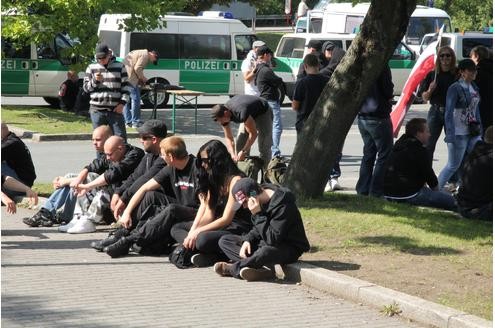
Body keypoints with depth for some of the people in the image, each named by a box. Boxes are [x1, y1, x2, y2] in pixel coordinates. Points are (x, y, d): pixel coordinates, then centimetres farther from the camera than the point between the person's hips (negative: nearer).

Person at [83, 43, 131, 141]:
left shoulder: (119, 67, 5)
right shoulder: (92, 68, 8)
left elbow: (126, 86, 5)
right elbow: (86, 87, 8)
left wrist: (122, 103, -5)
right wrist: (95, 81, -12)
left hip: (115, 110, -1)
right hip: (97, 110, 1)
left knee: (120, 137, -3)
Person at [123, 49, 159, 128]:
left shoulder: (140, 53, 25)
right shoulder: (145, 55, -6)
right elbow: (137, 68, -15)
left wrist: (140, 79, 17)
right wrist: (143, 78, -3)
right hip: (129, 77, -10)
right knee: (135, 98, -6)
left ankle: (128, 122, 18)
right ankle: (136, 122, -3)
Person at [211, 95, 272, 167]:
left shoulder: (241, 113, -42)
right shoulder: (223, 114, -19)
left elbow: (253, 134, -34)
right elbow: (228, 138, -11)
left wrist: (243, 151, -31)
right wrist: (233, 155, -26)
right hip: (250, 116, 7)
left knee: (263, 147, -14)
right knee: (240, 144, -1)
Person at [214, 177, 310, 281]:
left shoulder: (282, 205, -24)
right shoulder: (261, 201, 2)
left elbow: (272, 239, -28)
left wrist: (258, 214, -29)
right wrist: (247, 240, -6)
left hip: (289, 249, -9)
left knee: (265, 252, -44)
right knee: (224, 240, -3)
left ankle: (232, 268, -16)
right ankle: (264, 268, -24)